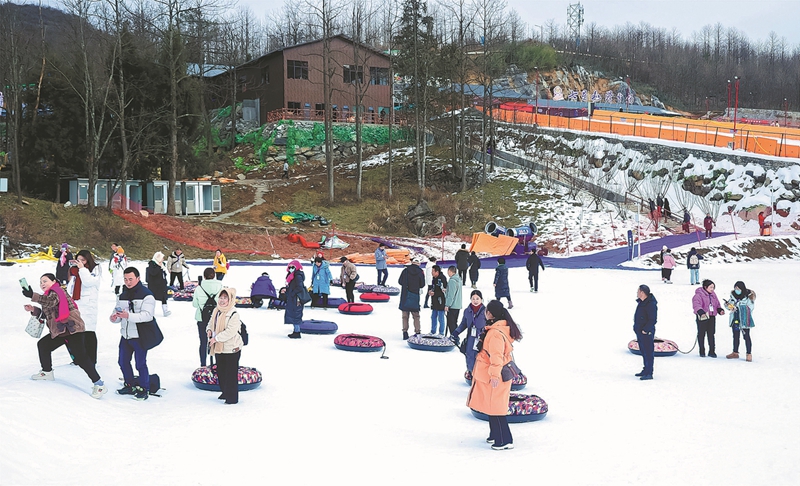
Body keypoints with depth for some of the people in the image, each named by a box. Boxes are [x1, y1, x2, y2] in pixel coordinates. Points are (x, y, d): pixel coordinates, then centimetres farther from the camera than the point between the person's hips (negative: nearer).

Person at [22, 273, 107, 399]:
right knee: (43, 345, 21)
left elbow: (51, 301, -30)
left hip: (72, 329, -10)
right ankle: (47, 372, 38)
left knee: (80, 357, -17)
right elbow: (47, 313, 25)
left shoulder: (56, 291, -7)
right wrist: (34, 310, 11)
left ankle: (99, 384, -18)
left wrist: (33, 296, -37)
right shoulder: (48, 295, 22)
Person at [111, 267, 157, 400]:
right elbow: (117, 312, 14)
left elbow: (147, 315, -23)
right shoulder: (123, 296, 13)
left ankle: (144, 389, 9)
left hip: (140, 336, -7)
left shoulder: (146, 295, -12)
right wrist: (114, 317, -11)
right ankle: (129, 386, 29)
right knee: (123, 362, 12)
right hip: (125, 335, 7)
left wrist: (128, 316, -33)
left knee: (140, 364, -4)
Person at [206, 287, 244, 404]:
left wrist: (216, 338, -24)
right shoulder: (216, 311, 7)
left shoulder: (233, 314, -19)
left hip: (231, 349, -9)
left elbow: (230, 331, -25)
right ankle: (225, 392, 36)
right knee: (220, 372, 19)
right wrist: (209, 330, -3)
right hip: (219, 348, 9)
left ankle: (232, 398, 7)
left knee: (231, 374, -2)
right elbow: (211, 323, 19)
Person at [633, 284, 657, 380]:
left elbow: (653, 320, -21)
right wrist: (636, 327, 18)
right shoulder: (641, 302, 11)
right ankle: (646, 370, 27)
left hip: (646, 332, -10)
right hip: (639, 331, 10)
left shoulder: (651, 304, -20)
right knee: (643, 351, 17)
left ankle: (649, 373, -4)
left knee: (648, 352, -6)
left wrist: (645, 330, -21)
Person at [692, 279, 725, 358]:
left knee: (711, 334, 4)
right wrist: (701, 312, -38)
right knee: (701, 334, 2)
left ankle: (712, 351, 10)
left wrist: (720, 310, 0)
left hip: (712, 317, 5)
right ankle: (702, 351, 12)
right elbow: (696, 305, -22)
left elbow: (717, 304, 21)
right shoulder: (698, 295, -9)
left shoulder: (713, 295, 13)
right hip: (702, 317, -5)